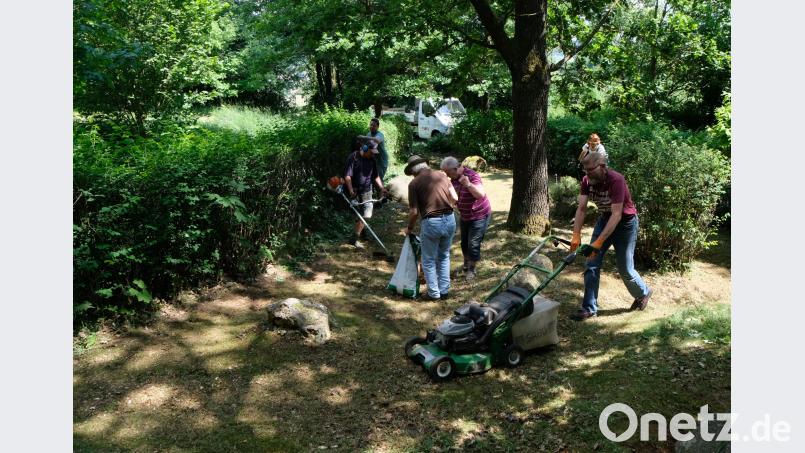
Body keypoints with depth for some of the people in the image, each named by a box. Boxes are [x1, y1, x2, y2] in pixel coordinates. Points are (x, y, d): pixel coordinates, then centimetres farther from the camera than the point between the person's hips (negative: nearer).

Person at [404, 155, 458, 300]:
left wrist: (409, 228, 9)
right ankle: (444, 291, 27)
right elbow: (455, 198, 5)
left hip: (431, 223, -4)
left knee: (429, 260, 14)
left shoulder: (414, 183, -4)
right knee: (444, 256, 22)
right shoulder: (442, 175, 7)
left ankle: (434, 293, 20)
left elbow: (414, 211, -7)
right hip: (450, 220, 5)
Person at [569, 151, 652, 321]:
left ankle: (643, 293, 34)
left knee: (625, 269, 4)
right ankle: (589, 308, 3)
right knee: (591, 264, -3)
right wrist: (576, 236, -29)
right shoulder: (587, 181, -14)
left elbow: (617, 215, -34)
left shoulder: (616, 180, -31)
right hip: (604, 219, 5)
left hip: (625, 222, -5)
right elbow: (581, 208, -16)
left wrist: (599, 242, -39)